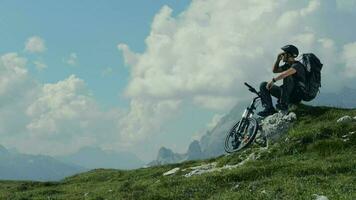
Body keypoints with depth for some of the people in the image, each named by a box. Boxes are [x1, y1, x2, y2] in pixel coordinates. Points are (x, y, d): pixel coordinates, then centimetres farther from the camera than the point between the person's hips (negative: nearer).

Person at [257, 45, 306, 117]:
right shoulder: (287, 65, 14)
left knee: (288, 77, -36)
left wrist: (273, 80, -32)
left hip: (296, 95, -9)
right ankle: (269, 108, -10)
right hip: (285, 93, 9)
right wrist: (278, 60, 7)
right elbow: (275, 70, 20)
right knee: (263, 85, 1)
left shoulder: (297, 65, -15)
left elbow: (285, 74, -33)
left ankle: (284, 104, -34)